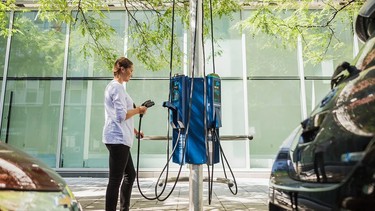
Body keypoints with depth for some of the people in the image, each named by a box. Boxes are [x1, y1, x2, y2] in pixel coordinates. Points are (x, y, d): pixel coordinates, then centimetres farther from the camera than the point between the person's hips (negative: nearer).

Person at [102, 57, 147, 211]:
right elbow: (121, 115, -19)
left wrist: (133, 130, 22)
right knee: (116, 179, -6)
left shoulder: (113, 86, 20)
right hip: (118, 139, -10)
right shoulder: (117, 87, -11)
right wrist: (138, 110, -5)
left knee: (130, 175, 15)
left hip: (119, 138, 10)